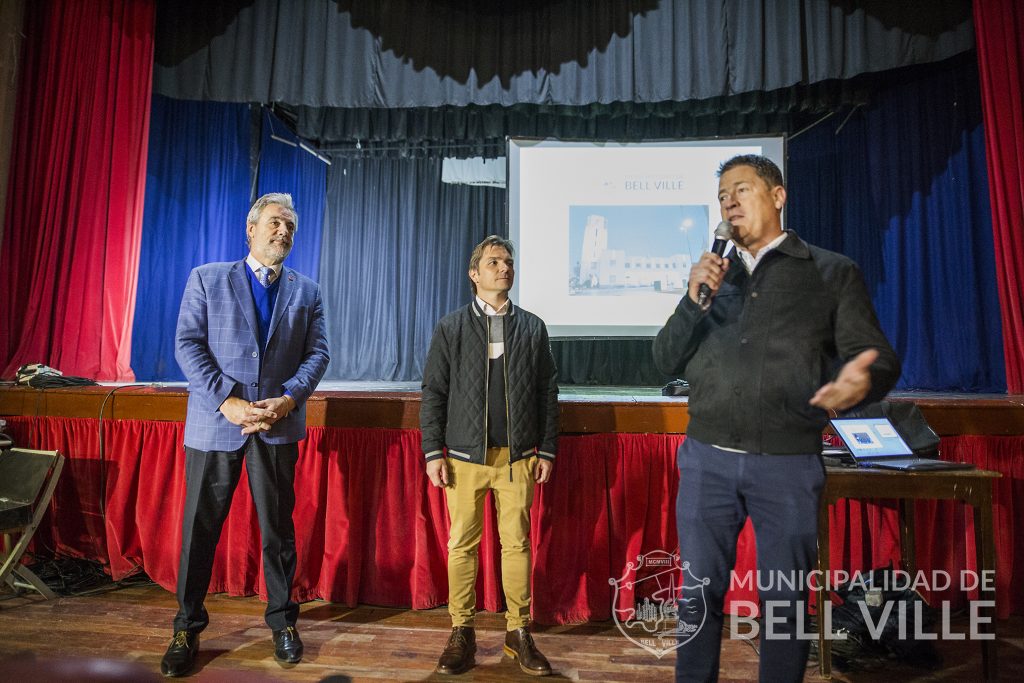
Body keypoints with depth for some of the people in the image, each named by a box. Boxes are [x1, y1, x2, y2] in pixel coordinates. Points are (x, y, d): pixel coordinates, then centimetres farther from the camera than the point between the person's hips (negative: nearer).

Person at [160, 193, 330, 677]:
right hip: (215, 422, -1)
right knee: (200, 528, 8)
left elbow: (317, 353, 4)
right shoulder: (207, 279, 6)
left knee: (278, 527, 10)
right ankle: (187, 630, 26)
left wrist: (288, 399, -13)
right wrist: (227, 401, -14)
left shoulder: (306, 291, 10)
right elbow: (187, 345, -3)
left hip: (278, 426, 1)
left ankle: (282, 622, 26)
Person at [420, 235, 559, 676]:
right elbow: (433, 392, 2)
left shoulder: (533, 327, 9)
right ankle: (462, 634, 20)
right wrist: (433, 452, -4)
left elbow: (548, 392, 7)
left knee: (517, 543, 6)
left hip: (518, 457, 1)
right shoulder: (451, 328, 5)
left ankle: (519, 632, 21)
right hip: (464, 456, -1)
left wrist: (547, 450, 3)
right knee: (462, 545, 6)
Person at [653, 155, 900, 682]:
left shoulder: (833, 272, 4)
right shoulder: (712, 275, 13)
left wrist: (863, 379, -26)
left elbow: (878, 357, -2)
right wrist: (694, 300, -10)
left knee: (784, 604, 11)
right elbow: (666, 361, 7)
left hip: (789, 465, -2)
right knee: (698, 596, 11)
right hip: (707, 460, 2)